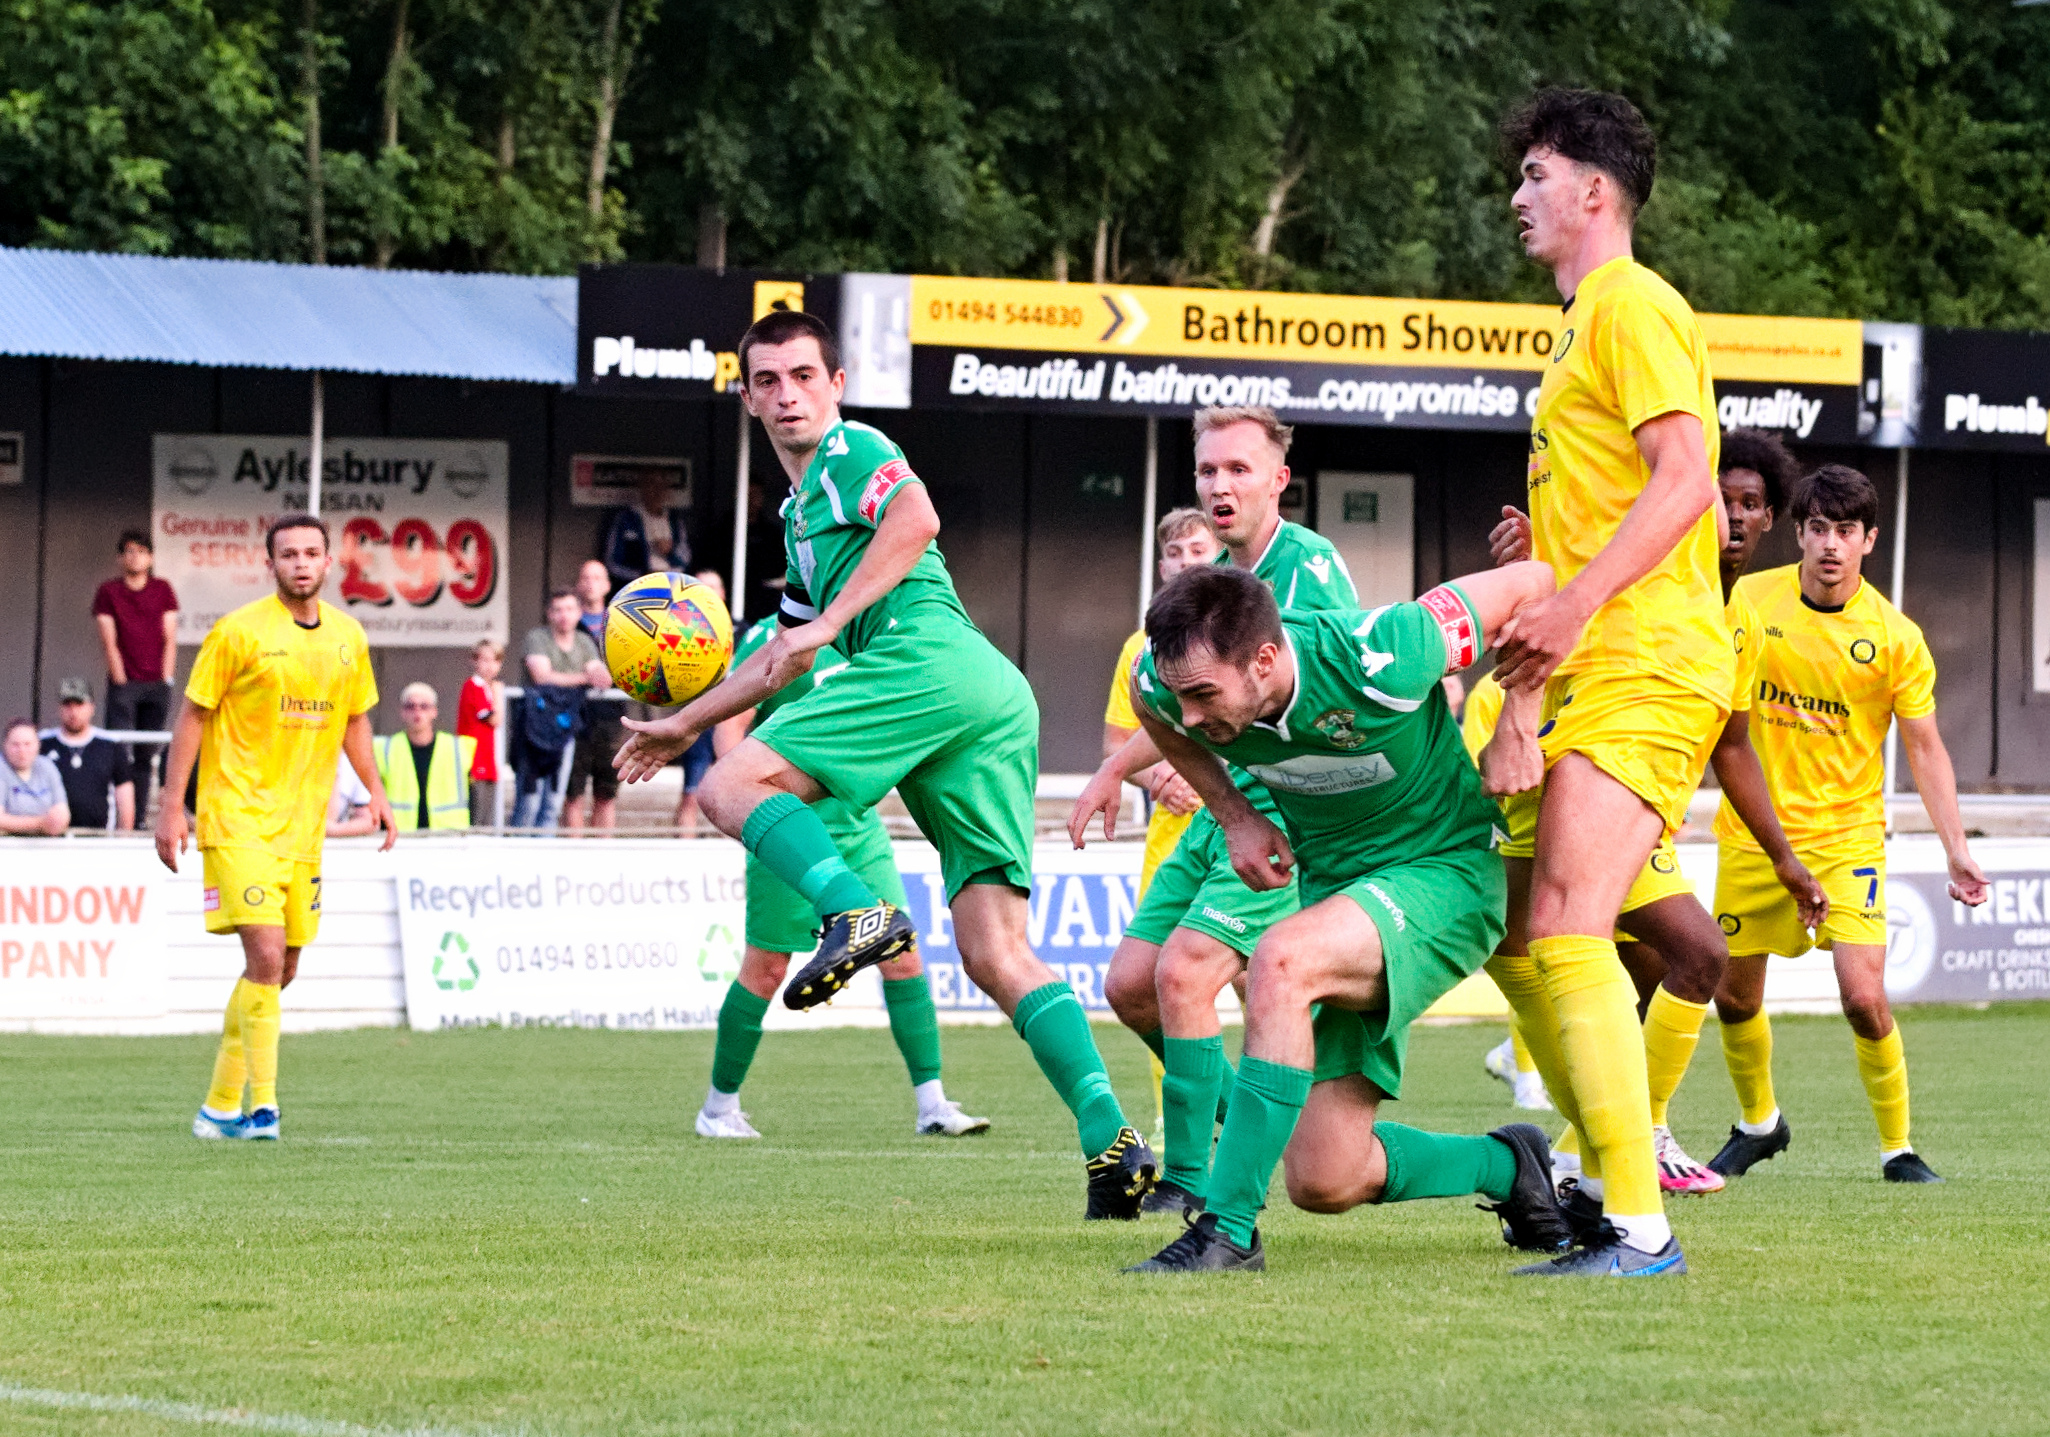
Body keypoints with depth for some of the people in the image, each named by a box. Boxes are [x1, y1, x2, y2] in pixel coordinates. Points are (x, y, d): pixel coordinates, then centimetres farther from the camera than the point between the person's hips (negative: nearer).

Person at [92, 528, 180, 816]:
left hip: (157, 684, 2)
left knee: (146, 756, 3)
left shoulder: (163, 590, 10)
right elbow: (109, 643, -1)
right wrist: (121, 681, -6)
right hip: (124, 682, -2)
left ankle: (140, 815, 6)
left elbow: (169, 639, 7)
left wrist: (165, 679, -1)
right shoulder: (108, 592, 4)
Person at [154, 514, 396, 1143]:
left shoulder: (347, 637, 9)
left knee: (281, 966, 8)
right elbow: (193, 716, -4)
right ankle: (262, 1105, -15)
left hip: (303, 825, 6)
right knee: (265, 955, -17)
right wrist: (171, 806, -7)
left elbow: (355, 720, 23)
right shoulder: (238, 632, -7)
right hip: (240, 818, -6)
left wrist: (375, 792, 13)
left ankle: (220, 1105, 19)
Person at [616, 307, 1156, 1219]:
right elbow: (784, 656, 46)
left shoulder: (852, 451, 9)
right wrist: (683, 724, 50)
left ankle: (854, 911, -35)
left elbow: (916, 518, -13)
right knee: (994, 952, -1)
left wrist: (832, 620, -15)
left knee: (734, 787, -10)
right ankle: (1111, 1138, -14)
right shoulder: (801, 512, 36)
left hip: (930, 658, -9)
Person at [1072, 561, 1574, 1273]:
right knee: (1324, 1182, -1)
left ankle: (1228, 1228, -29)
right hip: (1335, 885, 6)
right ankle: (1508, 1166, 28)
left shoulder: (1378, 660, -31)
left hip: (1446, 873, -6)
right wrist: (1235, 814, 0)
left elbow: (1530, 581, -16)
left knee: (1280, 961, -35)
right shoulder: (1169, 680, -17)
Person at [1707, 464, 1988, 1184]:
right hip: (1753, 830, 2)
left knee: (1864, 997, -15)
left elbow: (1925, 749, -4)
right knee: (1734, 995, 8)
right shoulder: (1749, 601, -4)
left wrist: (1956, 850, -9)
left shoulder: (1896, 637, -8)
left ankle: (1898, 1148, 2)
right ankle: (1759, 1122, 35)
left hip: (1846, 834, -2)